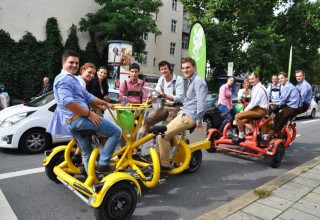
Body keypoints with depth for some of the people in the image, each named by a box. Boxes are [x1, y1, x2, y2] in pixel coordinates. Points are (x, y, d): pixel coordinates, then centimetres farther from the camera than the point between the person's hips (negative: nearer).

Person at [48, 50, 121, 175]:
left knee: (87, 153, 19)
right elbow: (68, 102, -24)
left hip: (71, 122, 11)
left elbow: (87, 97, 27)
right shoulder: (64, 79, -8)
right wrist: (89, 114, -20)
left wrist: (105, 103, 26)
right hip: (79, 118, -11)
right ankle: (102, 164, -5)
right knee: (116, 131, -7)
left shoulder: (72, 79, 27)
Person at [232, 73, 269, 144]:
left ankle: (241, 137, -10)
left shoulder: (258, 88, -15)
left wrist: (245, 110, -9)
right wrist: (246, 109, 6)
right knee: (243, 120, 24)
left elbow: (253, 103, -21)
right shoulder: (256, 87, 19)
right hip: (259, 109, 11)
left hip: (260, 110, -11)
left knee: (238, 116, -19)